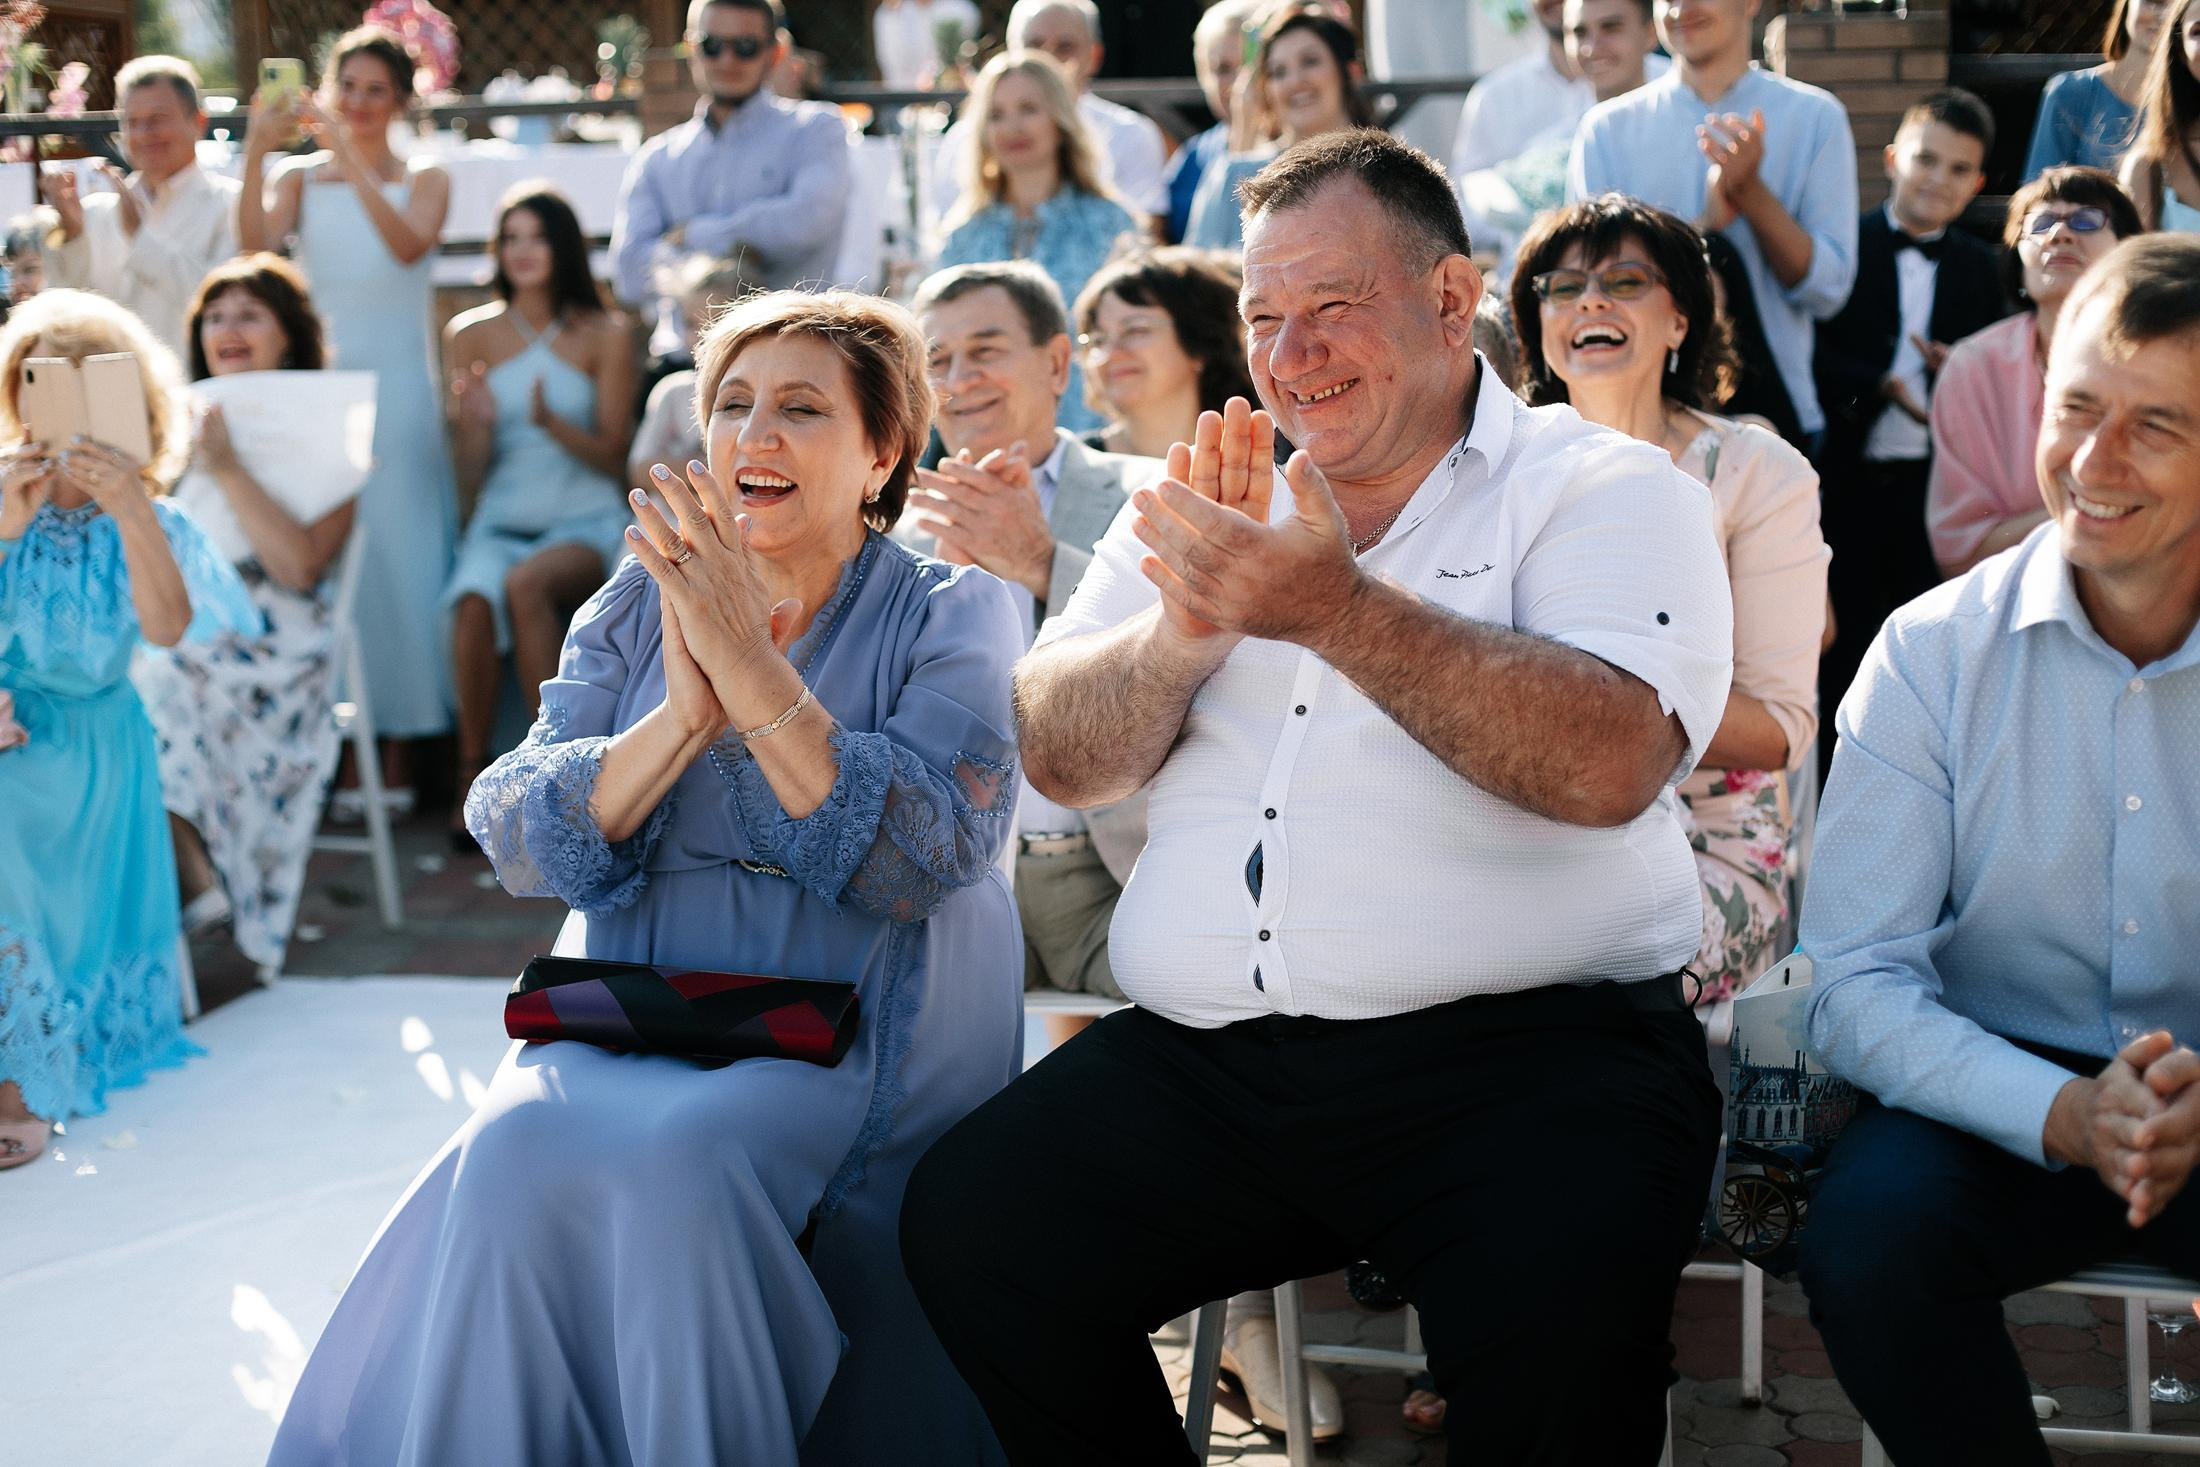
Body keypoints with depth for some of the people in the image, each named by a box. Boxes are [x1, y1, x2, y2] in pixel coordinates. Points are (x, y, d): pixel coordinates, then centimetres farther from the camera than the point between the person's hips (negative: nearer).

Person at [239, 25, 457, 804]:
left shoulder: (423, 179, 4)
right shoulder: (299, 177, 7)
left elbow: (410, 246, -18)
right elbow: (255, 239, -13)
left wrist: (350, 156, -27)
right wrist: (255, 156, -28)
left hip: (396, 395, -1)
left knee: (396, 558, -3)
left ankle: (396, 750, 3)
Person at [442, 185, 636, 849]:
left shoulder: (604, 335, 4)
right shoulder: (470, 334, 9)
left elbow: (612, 456, 2)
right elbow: (469, 476, 7)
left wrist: (552, 422, -16)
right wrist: (478, 424, -15)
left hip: (586, 524, -1)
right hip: (500, 522, 1)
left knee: (526, 584, -35)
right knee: (473, 603, -33)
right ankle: (471, 774, -21)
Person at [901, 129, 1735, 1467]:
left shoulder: (1604, 490, 4)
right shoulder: (1208, 506, 20)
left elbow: (1609, 763, -15)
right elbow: (1061, 758, 8)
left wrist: (1336, 609, -21)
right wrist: (1184, 627, -11)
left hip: (1521, 1045, -4)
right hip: (1202, 1050, 5)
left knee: (1555, 1309, -32)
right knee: (966, 1226, -16)